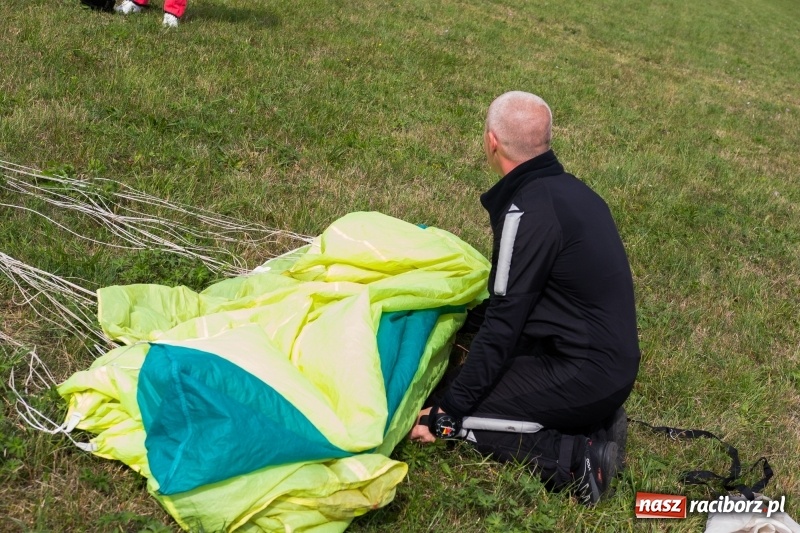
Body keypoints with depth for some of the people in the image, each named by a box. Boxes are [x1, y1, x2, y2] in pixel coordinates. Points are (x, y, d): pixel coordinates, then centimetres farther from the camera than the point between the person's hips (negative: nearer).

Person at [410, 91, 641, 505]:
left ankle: (579, 460, -11)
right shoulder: (566, 188, 7)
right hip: (613, 363, 9)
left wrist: (448, 412, -13)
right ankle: (593, 425, 9)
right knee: (458, 372, 19)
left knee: (449, 417, -8)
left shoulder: (528, 211, -20)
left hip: (585, 374, -9)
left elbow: (504, 322, -19)